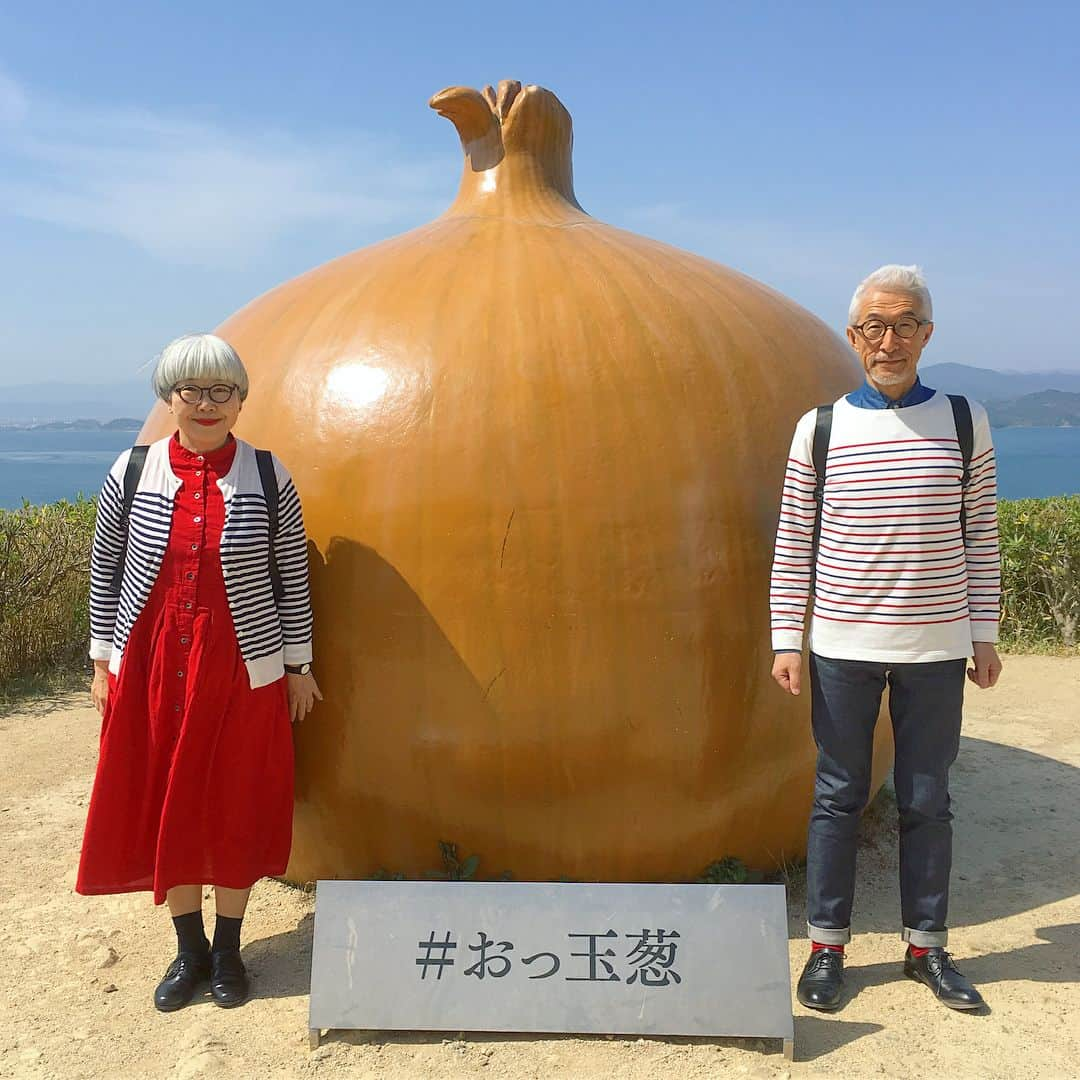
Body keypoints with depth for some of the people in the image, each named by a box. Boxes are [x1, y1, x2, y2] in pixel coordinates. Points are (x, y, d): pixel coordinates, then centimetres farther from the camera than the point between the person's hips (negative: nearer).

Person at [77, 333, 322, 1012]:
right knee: (160, 806, 10)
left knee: (235, 809, 8)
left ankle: (228, 950, 28)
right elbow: (105, 567, 7)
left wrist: (299, 664, 3)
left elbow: (293, 574, 1)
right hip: (149, 668, 2)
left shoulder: (268, 477, -4)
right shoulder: (132, 472, -1)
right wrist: (103, 659, 8)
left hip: (242, 670, -1)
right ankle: (190, 950, 29)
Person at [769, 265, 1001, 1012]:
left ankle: (927, 945, 26)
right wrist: (785, 640, -2)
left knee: (927, 801, 10)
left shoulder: (964, 421, 2)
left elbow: (981, 537, 6)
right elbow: (793, 544, 1)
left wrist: (984, 634, 4)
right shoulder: (821, 428, 0)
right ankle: (827, 947, 21)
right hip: (842, 647, 0)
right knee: (839, 796, 8)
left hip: (936, 648, 1)